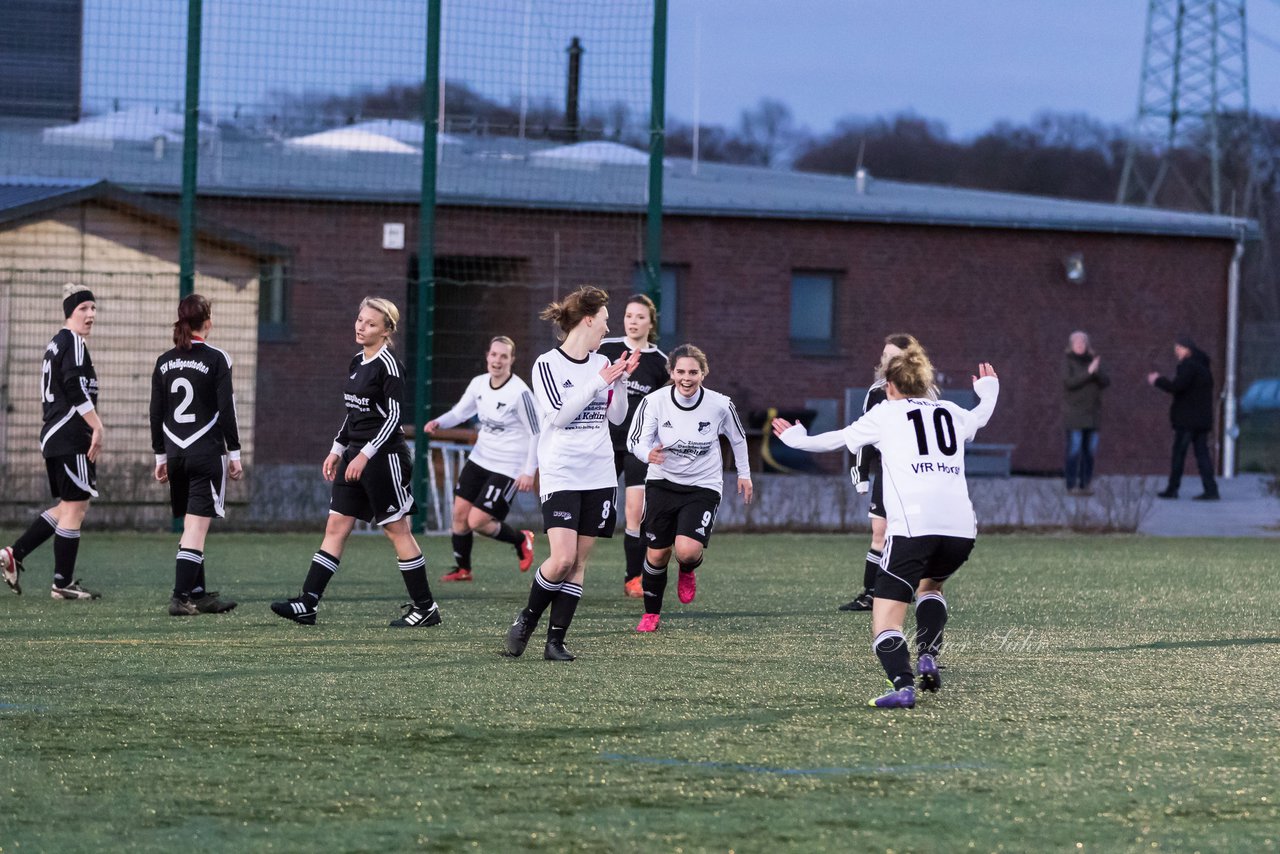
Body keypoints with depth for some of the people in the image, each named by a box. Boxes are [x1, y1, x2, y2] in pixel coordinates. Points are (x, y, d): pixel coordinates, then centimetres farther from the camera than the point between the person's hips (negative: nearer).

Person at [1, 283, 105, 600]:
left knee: (67, 507, 16)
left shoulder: (55, 344, 20)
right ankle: (63, 583, -2)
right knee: (76, 506, -5)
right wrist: (97, 427, -21)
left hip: (53, 437, 10)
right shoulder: (74, 343, -10)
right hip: (72, 439, -10)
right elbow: (76, 389, -21)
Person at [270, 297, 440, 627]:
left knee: (397, 530, -2)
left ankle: (425, 608, 8)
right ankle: (307, 604, -2)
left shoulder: (388, 364, -12)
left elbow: (393, 416, -18)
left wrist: (366, 454, -22)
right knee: (336, 527, 2)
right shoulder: (356, 363, 13)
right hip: (356, 454, 8)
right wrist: (337, 450, 17)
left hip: (384, 456, -8)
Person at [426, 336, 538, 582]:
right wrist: (439, 422, -9)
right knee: (460, 513, 5)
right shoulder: (479, 384, 0)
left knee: (477, 521, -9)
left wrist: (529, 472, -16)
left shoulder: (520, 393, -20)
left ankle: (521, 540, 18)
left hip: (507, 468, -7)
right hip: (479, 459, 7)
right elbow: (460, 412, 12)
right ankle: (462, 569, 23)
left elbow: (536, 433, -14)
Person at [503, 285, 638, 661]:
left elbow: (616, 417, 14)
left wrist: (621, 380, 0)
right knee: (562, 558, -16)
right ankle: (527, 619, 8)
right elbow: (559, 414, -15)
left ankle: (556, 640, 5)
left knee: (579, 560, 1)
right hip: (561, 475, -5)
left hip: (599, 476, 5)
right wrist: (599, 382, -14)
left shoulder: (601, 363, 10)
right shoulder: (547, 365, -6)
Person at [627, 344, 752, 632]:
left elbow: (738, 438, 6)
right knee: (657, 554, 4)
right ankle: (651, 613, 28)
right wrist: (648, 454, -37)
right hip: (662, 483, 1)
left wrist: (744, 475, 15)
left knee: (687, 551, -20)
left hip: (703, 487, -1)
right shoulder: (655, 401, -15)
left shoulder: (720, 405, -13)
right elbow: (636, 440, -14)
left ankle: (688, 572, 19)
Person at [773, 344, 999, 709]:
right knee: (930, 584, 35)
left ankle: (903, 685, -28)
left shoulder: (886, 413, 12)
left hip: (914, 528, -5)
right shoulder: (951, 413, 23)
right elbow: (981, 416, 47)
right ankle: (928, 656, 12)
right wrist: (988, 389, 69)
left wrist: (798, 438, 42)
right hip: (962, 528, 5)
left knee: (885, 621, -3)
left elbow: (838, 439, 23)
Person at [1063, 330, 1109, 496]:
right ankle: (1071, 486, -7)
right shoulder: (1068, 363, -5)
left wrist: (1097, 371, -22)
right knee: (1074, 450, -9)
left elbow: (1105, 383, -2)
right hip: (1074, 412, -5)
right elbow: (1069, 383, -19)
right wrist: (1088, 372, -27)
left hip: (1091, 412, 5)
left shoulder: (1092, 361, 8)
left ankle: (1084, 485, 8)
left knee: (1090, 450, 2)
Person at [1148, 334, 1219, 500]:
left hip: (1186, 419, -8)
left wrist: (1157, 380, -7)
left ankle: (1172, 489, 3)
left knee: (1178, 453, -1)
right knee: (1202, 453, 5)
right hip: (1203, 419, 8)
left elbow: (1177, 387, -22)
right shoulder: (1203, 366, 17)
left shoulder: (1188, 366, -13)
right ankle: (1211, 489, -4)